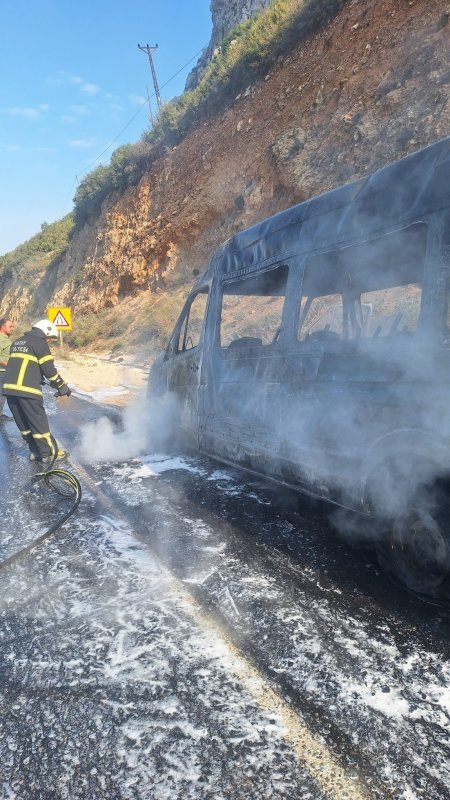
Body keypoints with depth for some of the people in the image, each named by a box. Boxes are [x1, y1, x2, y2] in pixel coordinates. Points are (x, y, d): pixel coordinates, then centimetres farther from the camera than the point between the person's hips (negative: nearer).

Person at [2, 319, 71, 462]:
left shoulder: (17, 342, 21)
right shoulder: (40, 343, -4)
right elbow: (49, 369, -8)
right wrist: (62, 387, 2)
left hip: (9, 387, 8)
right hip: (27, 389, -8)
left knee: (23, 423, 14)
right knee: (39, 422, 0)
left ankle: (35, 451, 21)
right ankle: (49, 453, 7)